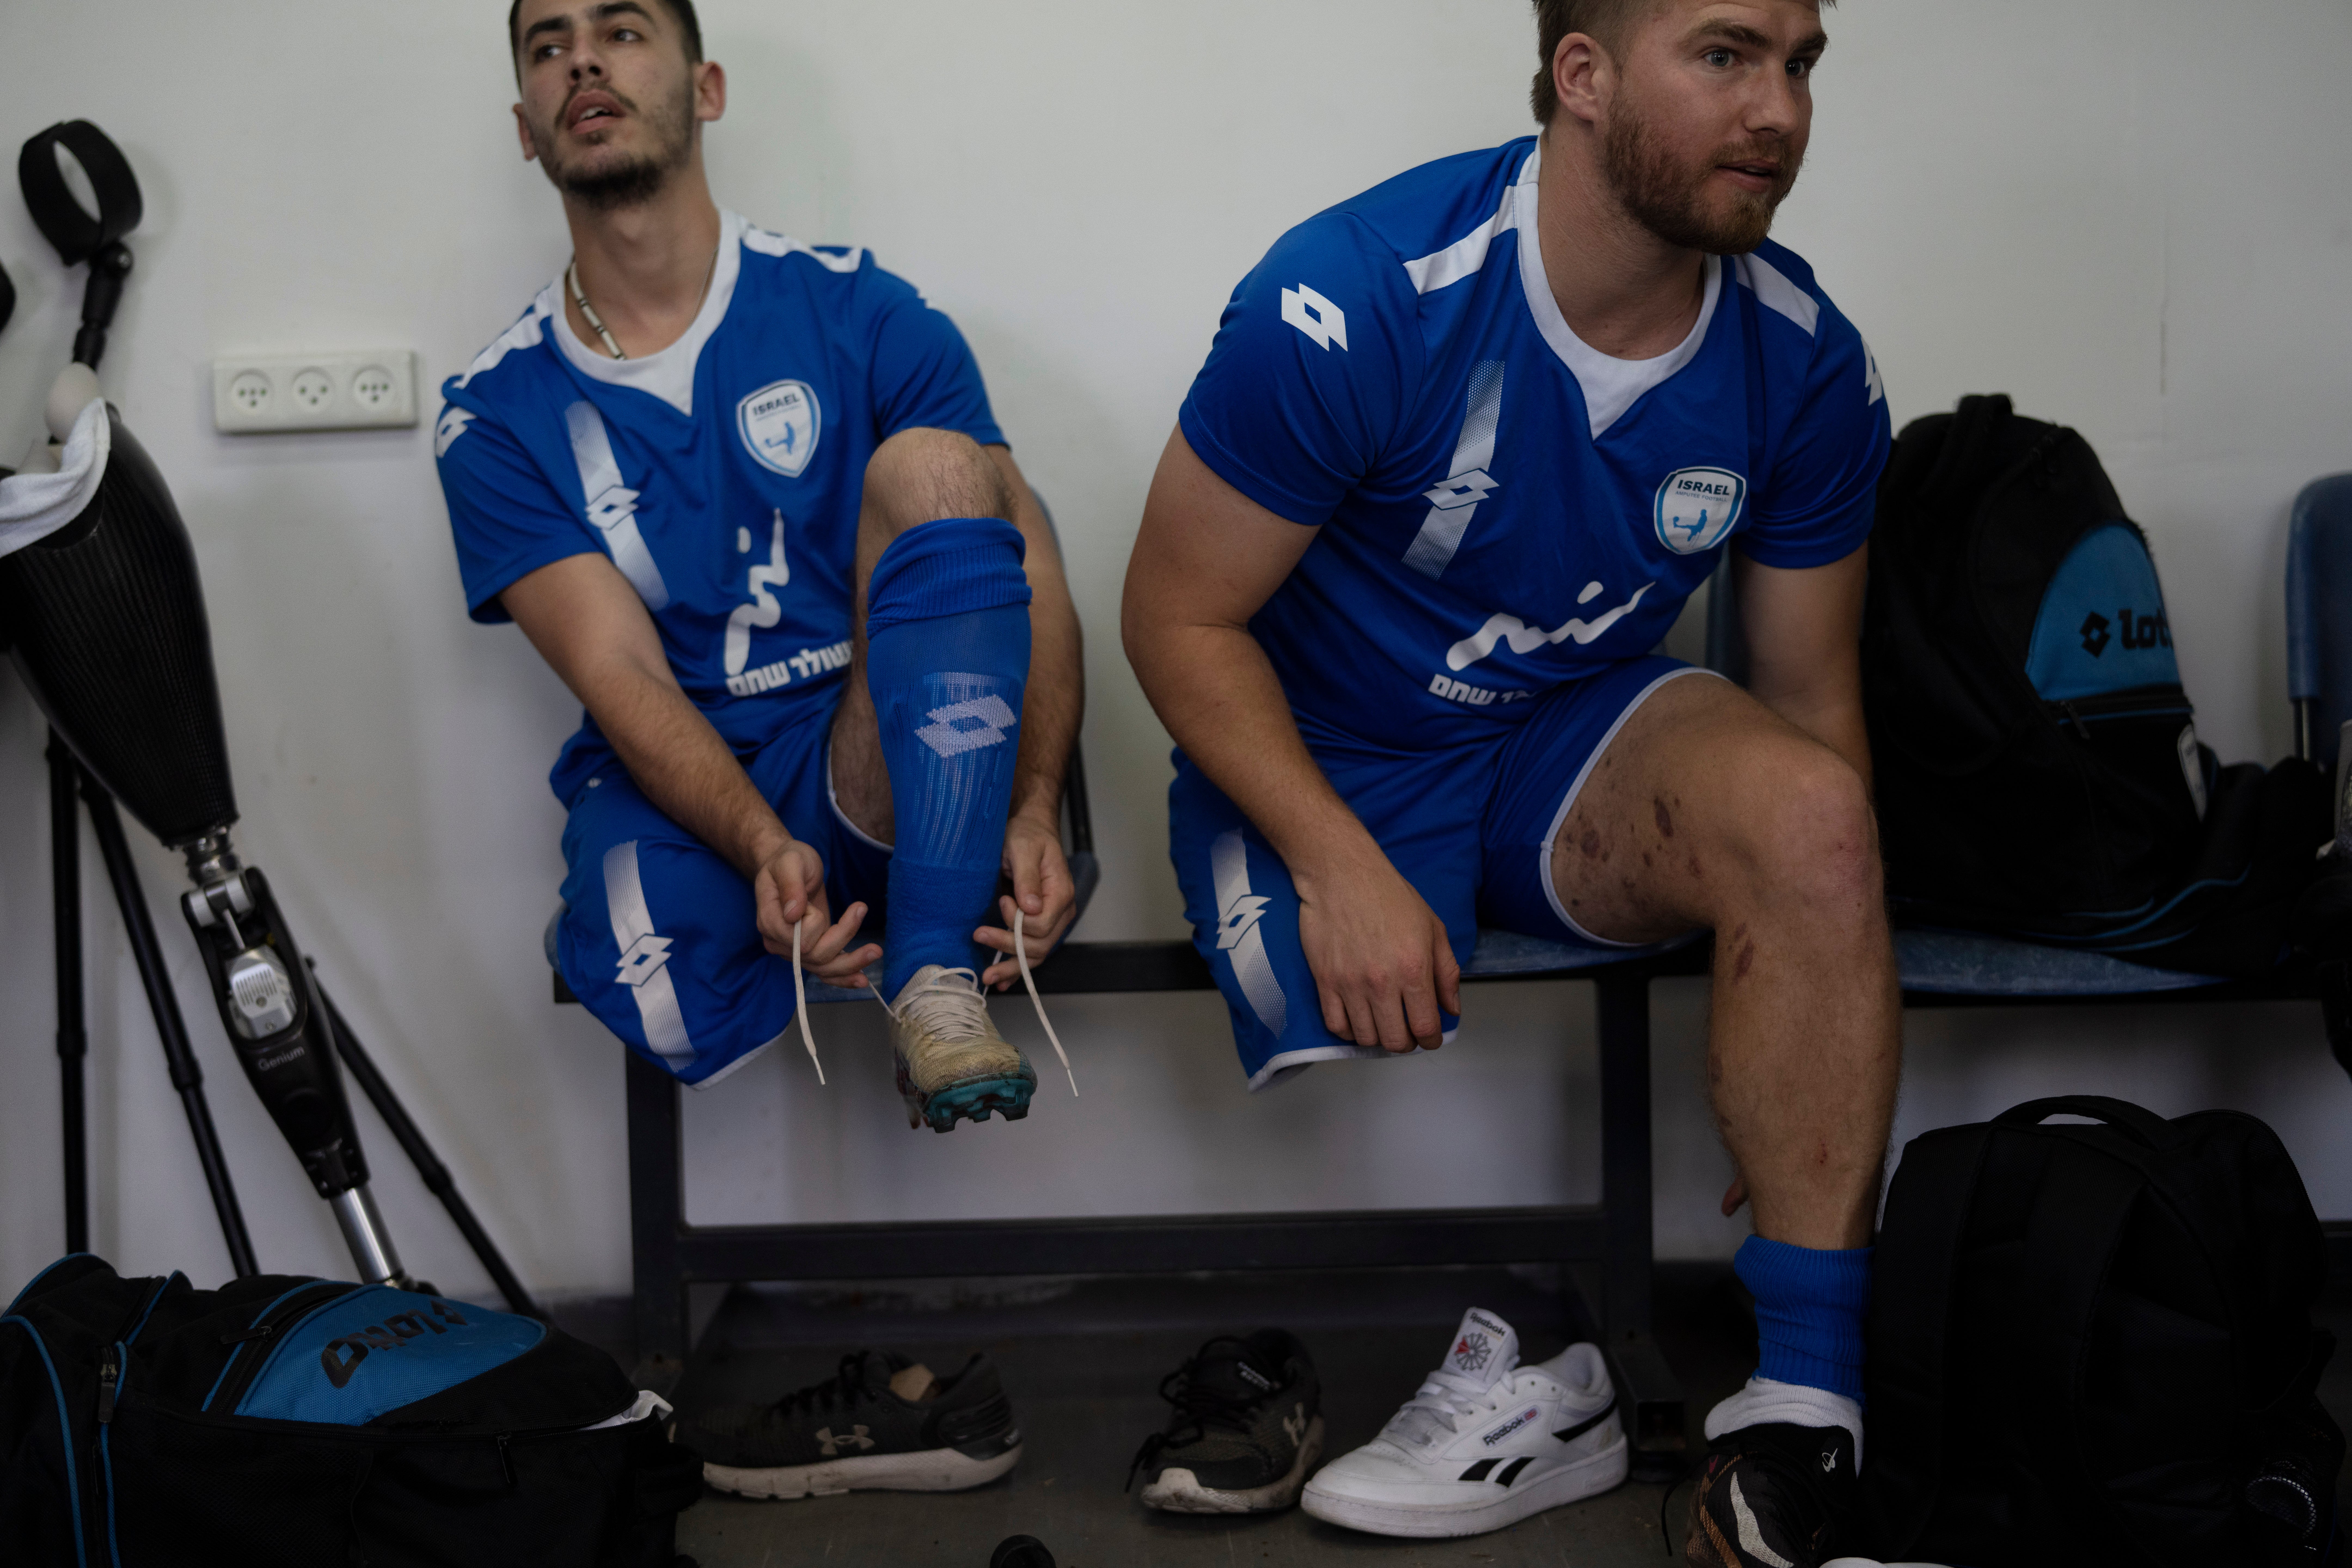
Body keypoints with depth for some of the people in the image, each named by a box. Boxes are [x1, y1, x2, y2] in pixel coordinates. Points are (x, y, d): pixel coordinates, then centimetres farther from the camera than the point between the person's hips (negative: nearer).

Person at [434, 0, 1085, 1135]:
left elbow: (1030, 572, -3)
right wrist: (765, 851, -27)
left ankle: (935, 981, -29)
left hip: (872, 778, 1)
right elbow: (621, 679, -8)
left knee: (931, 467, -25)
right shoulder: (497, 418, 4)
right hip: (678, 799, 0)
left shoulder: (858, 313, 2)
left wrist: (1033, 814, -21)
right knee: (662, 1004, -36)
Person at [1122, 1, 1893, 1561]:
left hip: (1578, 753, 3)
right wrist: (1341, 868, -27)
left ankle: (1809, 1408, -23)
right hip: (1321, 768, -2)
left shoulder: (1807, 364, -8)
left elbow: (1813, 701, 2)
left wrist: (1822, 1045, -4)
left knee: (1811, 811, -29)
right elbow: (1181, 616, -13)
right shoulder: (1355, 303, -21)